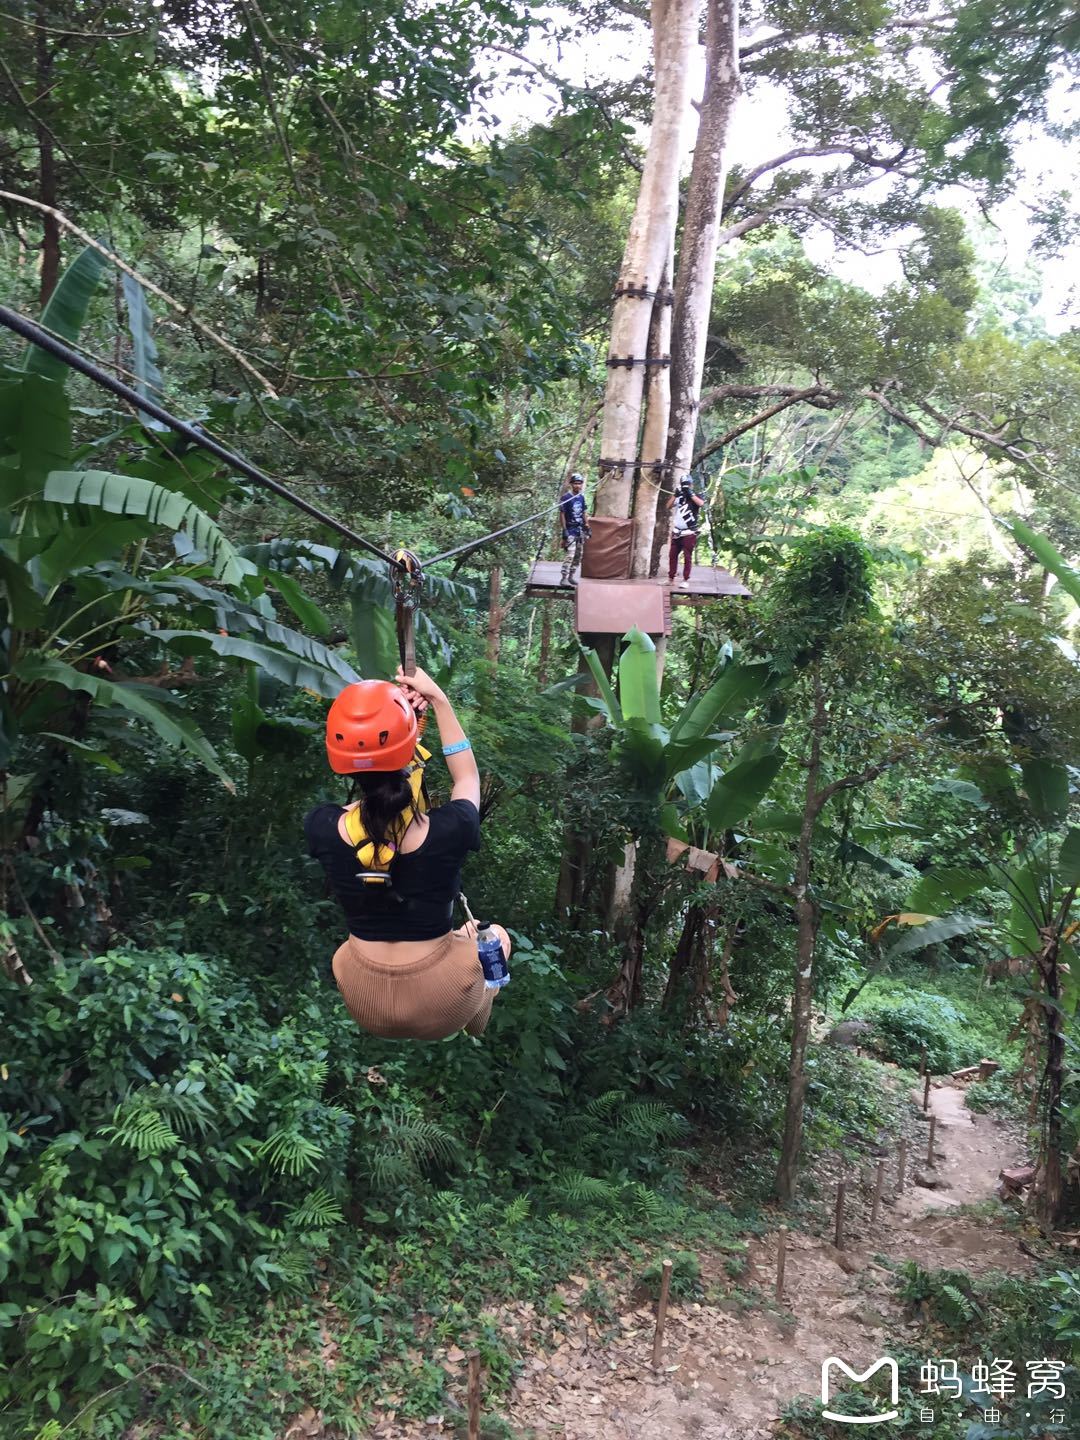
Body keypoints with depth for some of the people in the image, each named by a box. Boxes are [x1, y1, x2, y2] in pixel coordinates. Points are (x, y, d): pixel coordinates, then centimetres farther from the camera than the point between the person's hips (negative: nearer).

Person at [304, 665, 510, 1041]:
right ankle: (472, 1038, 53)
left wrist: (394, 707, 0)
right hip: (442, 1007, -2)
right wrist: (439, 700, 1)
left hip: (364, 1005, 2)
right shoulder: (450, 829, -26)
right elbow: (467, 777, -1)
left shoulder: (321, 828, -21)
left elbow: (364, 776, 3)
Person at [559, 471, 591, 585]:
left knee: (578, 555, 9)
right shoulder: (566, 497, -10)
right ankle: (564, 578, -15)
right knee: (570, 554, -16)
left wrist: (587, 527, 14)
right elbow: (562, 514, -10)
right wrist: (564, 530, -15)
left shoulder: (581, 497, 9)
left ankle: (570, 576, 17)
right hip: (570, 530, -7)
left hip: (580, 529, 7)